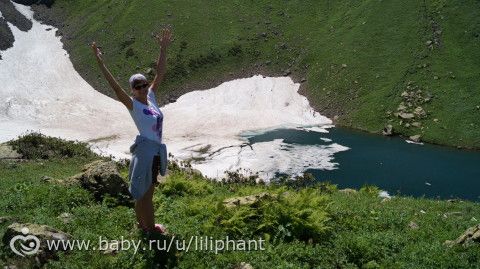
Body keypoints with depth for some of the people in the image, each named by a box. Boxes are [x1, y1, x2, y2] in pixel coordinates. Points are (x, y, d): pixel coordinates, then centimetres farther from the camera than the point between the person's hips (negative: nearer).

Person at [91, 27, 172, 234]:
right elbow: (114, 86, -21)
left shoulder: (151, 97, 7)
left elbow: (160, 73, 8)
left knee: (147, 190, 20)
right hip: (145, 150, -7)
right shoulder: (133, 105, -9)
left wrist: (163, 48, 7)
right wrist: (100, 62, -29)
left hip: (157, 151, 7)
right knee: (144, 191, 6)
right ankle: (149, 227, 19)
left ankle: (142, 223, 35)